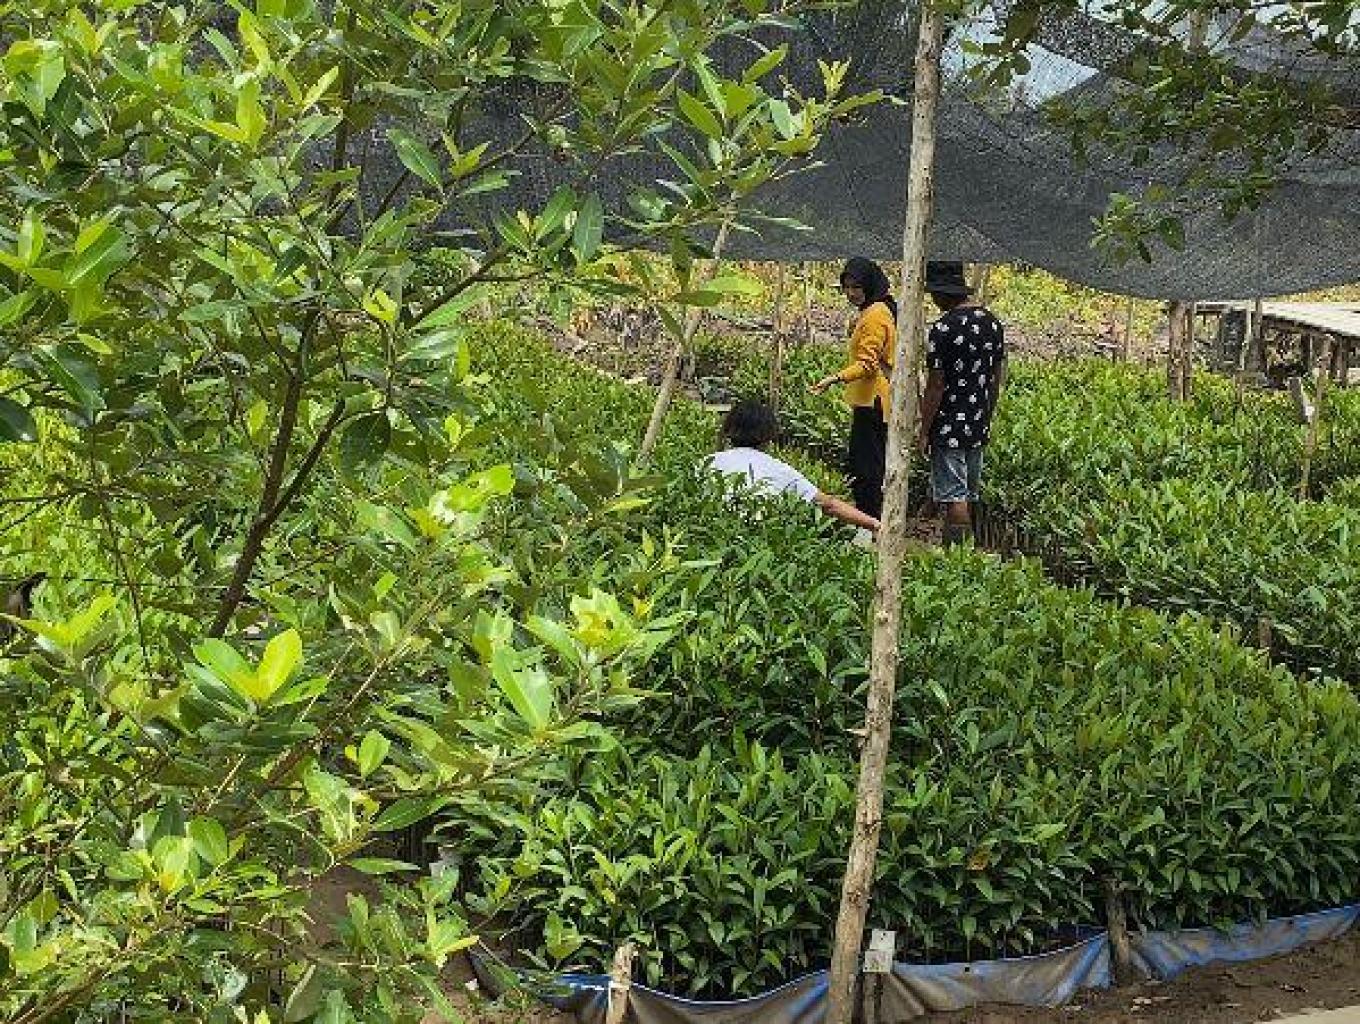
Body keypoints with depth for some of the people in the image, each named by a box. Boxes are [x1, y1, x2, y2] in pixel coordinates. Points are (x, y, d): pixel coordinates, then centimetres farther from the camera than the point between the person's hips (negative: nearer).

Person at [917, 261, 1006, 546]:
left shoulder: (943, 328, -17)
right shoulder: (992, 322, 5)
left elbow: (936, 386, -16)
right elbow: (997, 378, 12)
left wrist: (924, 432, -10)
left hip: (949, 428, -8)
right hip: (979, 427, 8)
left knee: (954, 496, -3)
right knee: (970, 495, 16)